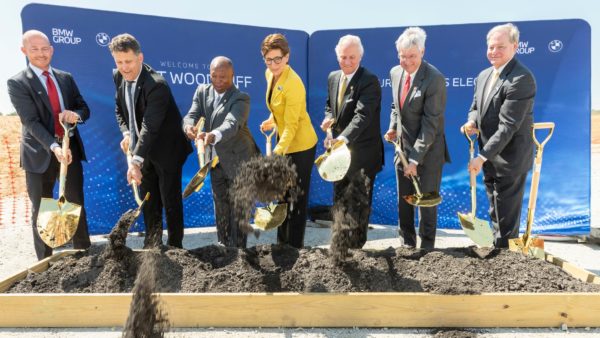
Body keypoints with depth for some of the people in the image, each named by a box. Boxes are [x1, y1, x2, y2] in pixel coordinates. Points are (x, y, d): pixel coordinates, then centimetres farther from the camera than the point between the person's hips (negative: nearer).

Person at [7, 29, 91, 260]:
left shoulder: (66, 78, 9)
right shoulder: (17, 83, -6)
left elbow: (84, 109, 10)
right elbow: (31, 121, -16)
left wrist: (76, 114, -15)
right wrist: (53, 146, -30)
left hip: (70, 148, 4)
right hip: (40, 153, -4)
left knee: (77, 205, 10)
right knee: (41, 211, 8)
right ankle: (45, 262, 20)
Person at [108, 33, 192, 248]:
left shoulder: (157, 85, -27)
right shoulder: (118, 77, -2)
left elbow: (150, 126, -34)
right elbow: (119, 109, 12)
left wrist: (135, 162, -41)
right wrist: (126, 133, -6)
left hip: (166, 150, -7)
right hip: (142, 148, 7)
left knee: (171, 201, 2)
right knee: (148, 201, 14)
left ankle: (175, 247, 14)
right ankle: (151, 245, 27)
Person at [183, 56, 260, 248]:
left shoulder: (240, 99, -18)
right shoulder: (202, 91, 0)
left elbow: (231, 124, -35)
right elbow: (192, 115, -12)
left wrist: (213, 135, -55)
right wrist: (189, 126, -37)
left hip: (238, 160, -6)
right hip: (216, 160, 6)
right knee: (220, 205, 17)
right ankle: (223, 245, 33)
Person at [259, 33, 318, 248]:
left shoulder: (293, 84, -25)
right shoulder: (270, 74, 1)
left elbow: (291, 125, -27)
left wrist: (277, 151, -34)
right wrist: (272, 120, 8)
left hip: (300, 145, -9)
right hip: (284, 142, 9)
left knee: (298, 198, 3)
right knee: (283, 194, 17)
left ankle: (295, 246, 17)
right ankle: (282, 242, 32)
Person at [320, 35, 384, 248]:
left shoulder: (369, 81, -18)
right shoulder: (333, 78, 6)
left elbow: (362, 115, -29)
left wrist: (344, 138, -44)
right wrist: (329, 119, -3)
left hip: (362, 153, -7)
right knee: (339, 201, 19)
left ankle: (356, 246, 23)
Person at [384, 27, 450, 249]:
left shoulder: (434, 79, -19)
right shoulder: (395, 73, 3)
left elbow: (431, 122, -21)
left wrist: (416, 159, -22)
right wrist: (393, 127, 0)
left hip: (428, 150, -6)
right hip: (403, 147, 6)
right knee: (404, 200, 13)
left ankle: (426, 247, 21)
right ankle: (407, 243, 28)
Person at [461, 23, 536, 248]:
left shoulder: (521, 78, -21)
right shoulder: (484, 75, 7)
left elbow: (508, 125, -24)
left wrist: (482, 157, -23)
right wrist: (472, 122, -7)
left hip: (509, 158, -8)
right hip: (490, 157, 8)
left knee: (506, 217, 4)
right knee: (496, 213, 20)